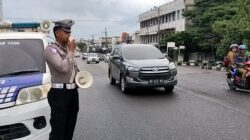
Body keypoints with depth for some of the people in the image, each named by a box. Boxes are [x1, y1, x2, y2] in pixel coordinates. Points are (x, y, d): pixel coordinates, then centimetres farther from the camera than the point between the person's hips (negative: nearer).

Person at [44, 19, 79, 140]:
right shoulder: (51, 49, -10)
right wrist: (71, 51, -13)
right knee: (58, 129, -1)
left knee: (70, 127, 17)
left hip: (73, 92, 8)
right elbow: (63, 67, -25)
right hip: (60, 93, -8)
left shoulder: (67, 49, 14)